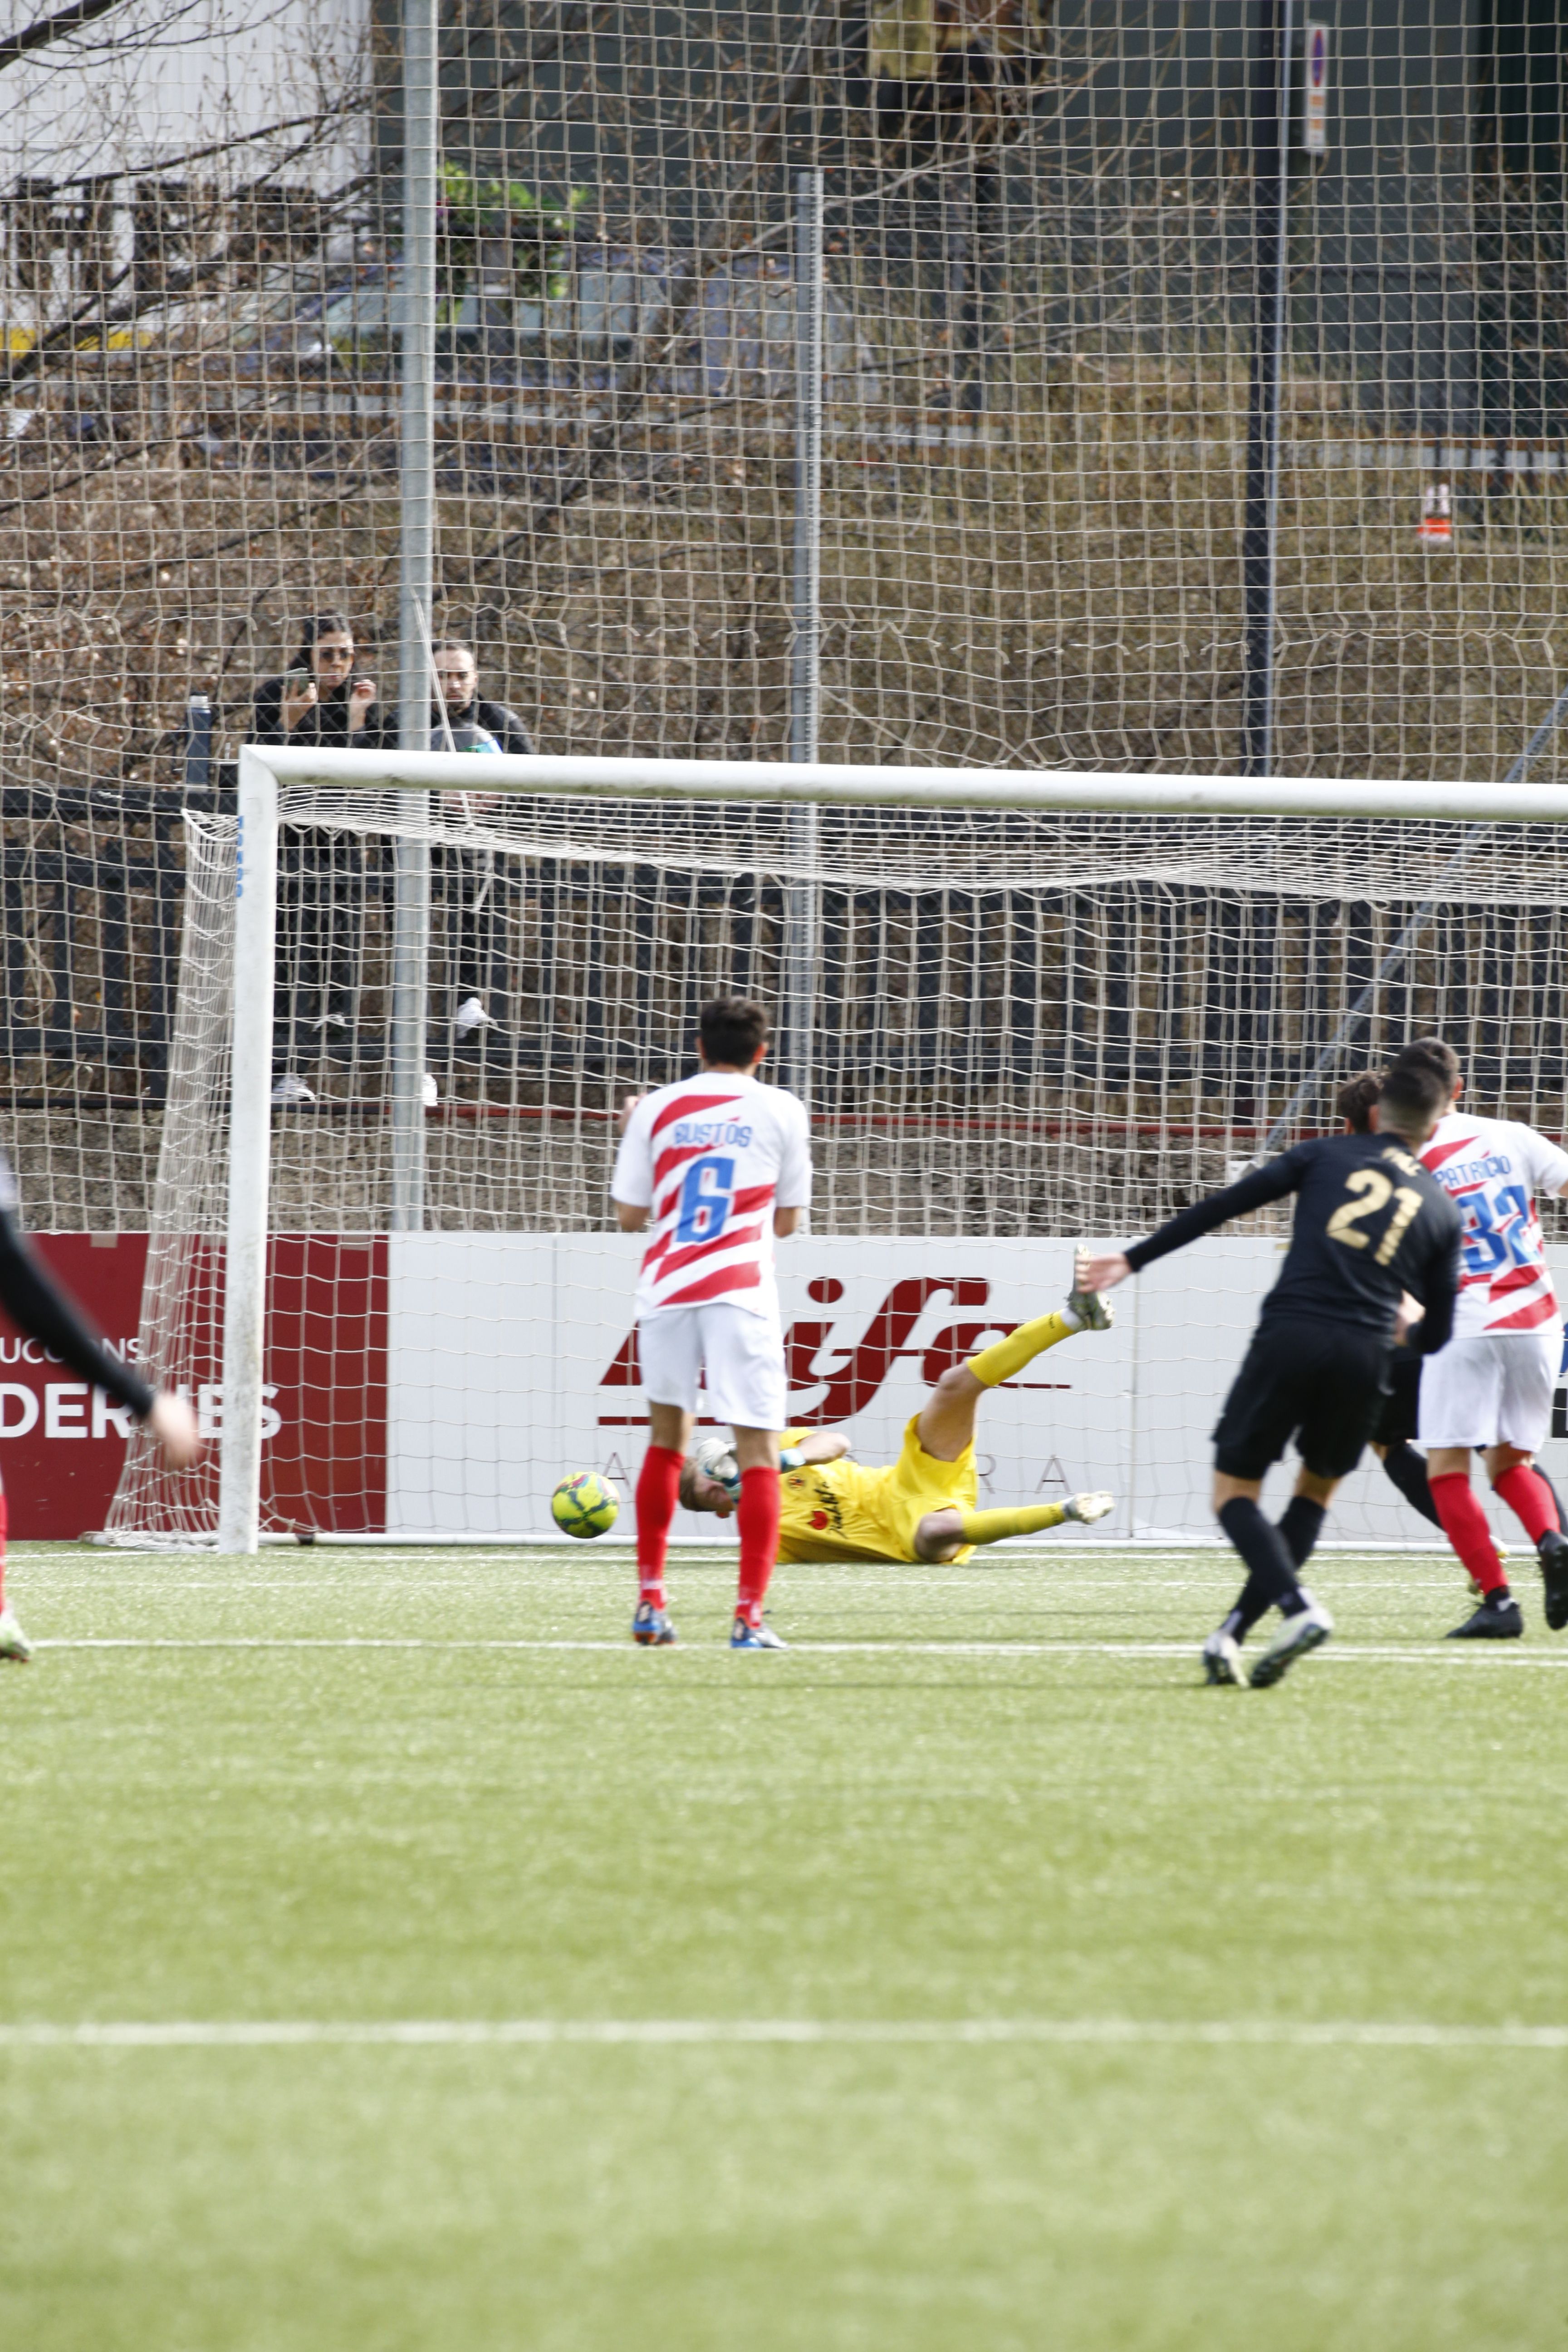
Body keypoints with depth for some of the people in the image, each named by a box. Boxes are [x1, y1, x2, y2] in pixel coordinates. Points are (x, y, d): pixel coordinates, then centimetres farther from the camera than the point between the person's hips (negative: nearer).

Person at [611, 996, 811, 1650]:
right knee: (758, 1450, -2)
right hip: (741, 1297, -2)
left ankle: (650, 1602, 19)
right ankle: (750, 1616, -14)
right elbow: (788, 1219, 11)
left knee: (667, 1437, 19)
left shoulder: (656, 1110, 8)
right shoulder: (781, 1111, 5)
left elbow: (629, 1215, 11)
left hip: (666, 1295, 2)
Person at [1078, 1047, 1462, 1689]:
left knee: (1234, 1493, 6)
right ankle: (1234, 1631, 11)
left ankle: (1298, 1606, -20)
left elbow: (1223, 1206, 7)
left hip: (1289, 1336, -2)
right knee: (1316, 1493, 23)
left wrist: (1134, 1259, 11)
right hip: (1364, 1355, 2)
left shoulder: (1327, 1155, 12)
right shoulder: (1440, 1208, 16)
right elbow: (1434, 1335, 19)